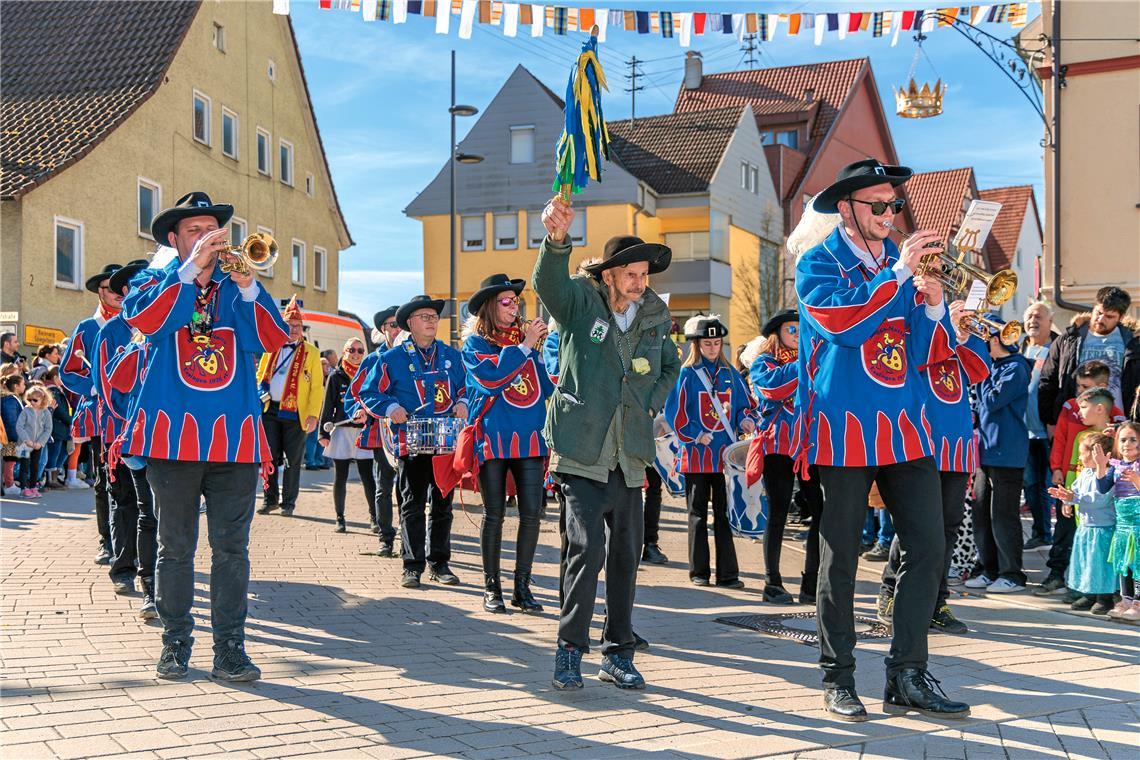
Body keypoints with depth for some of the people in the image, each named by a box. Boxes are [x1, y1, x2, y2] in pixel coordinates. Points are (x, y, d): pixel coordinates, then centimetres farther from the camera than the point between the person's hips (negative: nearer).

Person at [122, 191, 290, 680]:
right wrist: (191, 267, -16)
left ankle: (230, 650, 6)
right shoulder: (156, 281, 10)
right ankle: (175, 645, 16)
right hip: (173, 433, -1)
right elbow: (141, 319, -14)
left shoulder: (239, 286, 14)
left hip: (235, 436, 1)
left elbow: (274, 339, -3)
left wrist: (246, 285, -14)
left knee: (232, 548, 1)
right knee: (175, 548, 6)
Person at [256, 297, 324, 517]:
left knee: (293, 460, 2)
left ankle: (288, 502, 11)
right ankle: (271, 499, 17)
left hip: (295, 413, -3)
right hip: (270, 410, 3)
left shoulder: (311, 352, 3)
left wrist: (313, 415, -11)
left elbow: (317, 387, -1)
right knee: (270, 456, 6)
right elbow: (260, 375, 21)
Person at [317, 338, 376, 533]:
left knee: (367, 477, -3)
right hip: (341, 431, 0)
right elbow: (328, 406, 3)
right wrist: (324, 433, -3)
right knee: (340, 477, 4)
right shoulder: (336, 376, 5)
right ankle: (340, 519, 13)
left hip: (364, 431, 1)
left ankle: (375, 517, 6)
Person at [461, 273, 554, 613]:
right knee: (494, 514, 2)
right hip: (493, 439, -3)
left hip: (530, 437, 4)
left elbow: (548, 386, 12)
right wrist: (525, 346, -13)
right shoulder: (475, 343, 2)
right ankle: (492, 588, 13)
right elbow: (491, 378, -17)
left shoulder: (526, 338, 14)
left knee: (532, 514, -1)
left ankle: (522, 586, 10)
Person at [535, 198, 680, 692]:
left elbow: (672, 365, 27)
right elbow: (549, 282, -27)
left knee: (625, 555, 9)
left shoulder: (654, 318, 8)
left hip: (630, 460, 5)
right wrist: (557, 238, -47)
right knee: (587, 549, -13)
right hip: (582, 456, -5)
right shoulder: (581, 303, -4)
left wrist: (653, 404, 9)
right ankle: (570, 650, 2)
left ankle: (618, 654, 21)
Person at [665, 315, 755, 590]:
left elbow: (745, 403, 15)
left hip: (726, 454, 3)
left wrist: (745, 419, -5)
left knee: (725, 512, 3)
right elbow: (675, 412, -5)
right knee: (698, 514, 5)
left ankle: (727, 573, 6)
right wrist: (695, 436, -12)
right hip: (697, 454, -3)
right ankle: (699, 571, 12)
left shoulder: (730, 373, 10)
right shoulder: (687, 374, -2)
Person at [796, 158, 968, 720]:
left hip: (906, 428, 5)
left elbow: (921, 354, 9)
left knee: (928, 547, 0)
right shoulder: (818, 263, 0)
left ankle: (907, 678, 9)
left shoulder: (901, 261, 14)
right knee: (840, 558, 2)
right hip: (846, 430, -5)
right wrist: (898, 274, -20)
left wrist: (932, 304, -8)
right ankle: (838, 679, 13)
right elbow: (843, 323, -20)